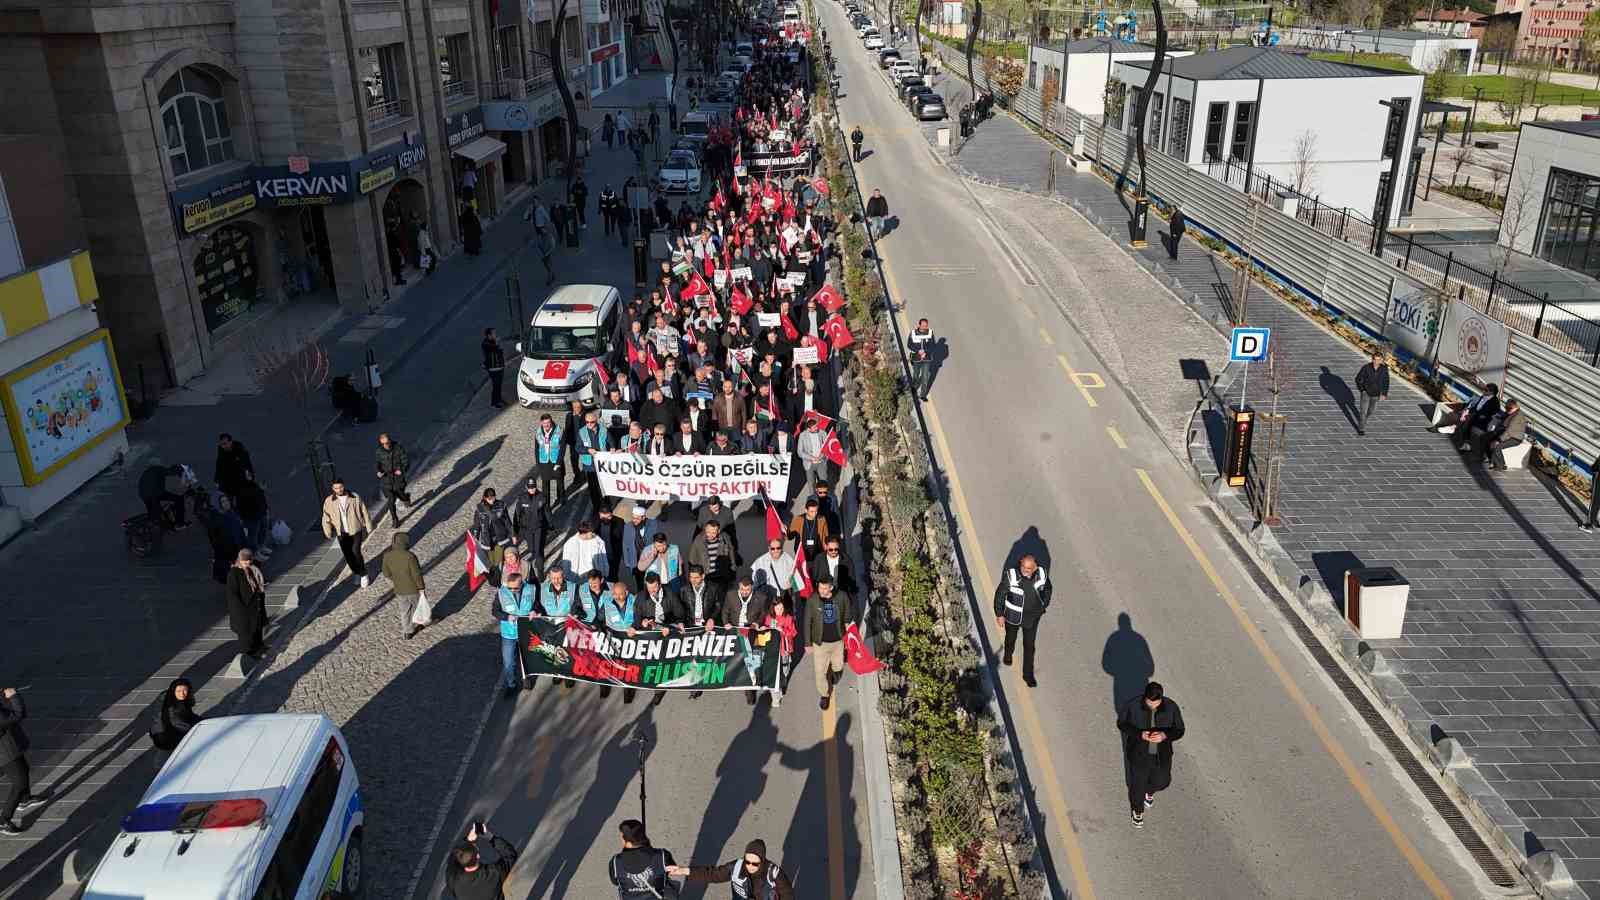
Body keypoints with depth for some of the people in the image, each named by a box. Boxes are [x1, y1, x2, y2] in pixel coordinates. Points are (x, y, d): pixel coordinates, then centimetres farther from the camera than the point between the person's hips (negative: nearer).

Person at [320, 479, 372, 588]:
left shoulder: (355, 497, -8)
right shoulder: (329, 501, -6)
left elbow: (364, 513, 0)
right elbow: (326, 518, -1)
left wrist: (368, 528, 3)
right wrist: (328, 534, -7)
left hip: (356, 530, -2)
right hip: (341, 533, 2)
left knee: (356, 552, -13)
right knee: (348, 555, 7)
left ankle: (363, 574, 6)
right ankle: (356, 573, 30)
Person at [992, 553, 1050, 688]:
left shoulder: (1042, 574, -21)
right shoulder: (1011, 575, -30)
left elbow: (1047, 589, 2)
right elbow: (1000, 593, -17)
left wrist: (1044, 605, 10)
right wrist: (999, 614, -13)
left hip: (1032, 617, 1)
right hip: (1013, 616, -1)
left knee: (1029, 646, 11)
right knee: (1011, 638, 26)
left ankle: (1028, 675, 30)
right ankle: (1008, 654, 60)